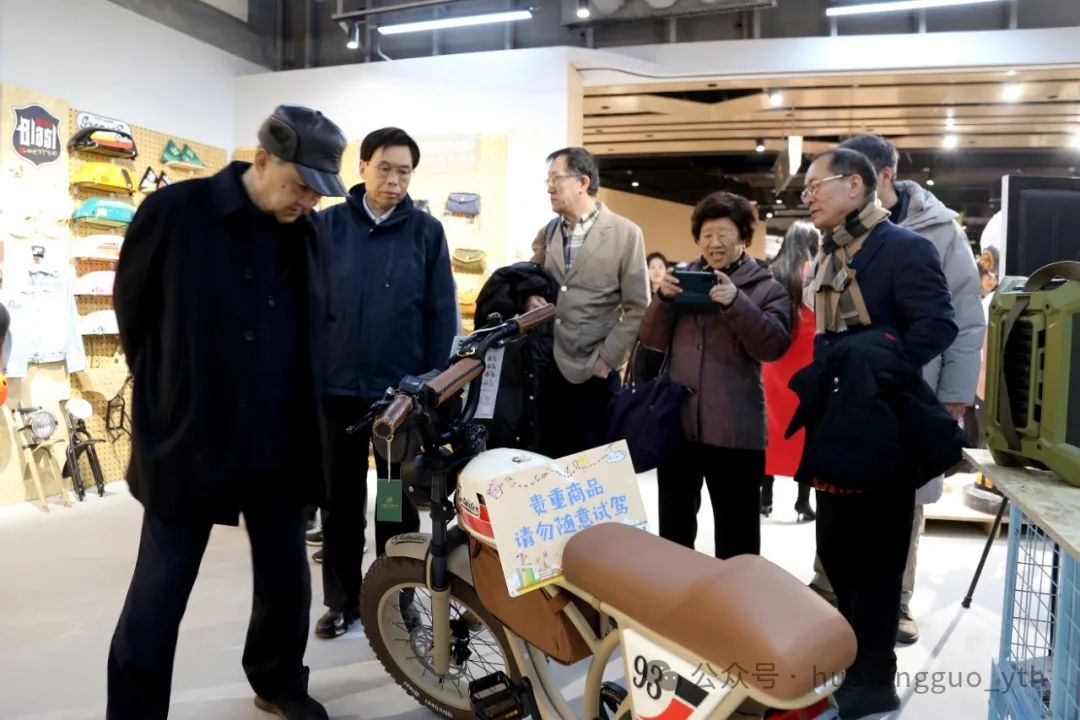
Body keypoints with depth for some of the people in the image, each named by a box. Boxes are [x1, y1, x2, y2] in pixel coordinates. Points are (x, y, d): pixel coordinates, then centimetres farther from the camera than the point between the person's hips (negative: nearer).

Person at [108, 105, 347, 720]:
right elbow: (133, 308, 2)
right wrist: (170, 396, 8)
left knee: (287, 581, 16)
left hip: (281, 447, 4)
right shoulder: (175, 212, -9)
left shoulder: (311, 239, 4)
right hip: (187, 441, -4)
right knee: (158, 596, 5)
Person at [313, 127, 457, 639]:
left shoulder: (426, 231, 0)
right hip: (338, 386, 1)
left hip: (402, 390, -1)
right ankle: (342, 600, 25)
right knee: (340, 499, 11)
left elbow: (442, 314, 0)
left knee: (399, 499, 11)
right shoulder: (328, 224, 2)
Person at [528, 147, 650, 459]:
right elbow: (531, 284, 23)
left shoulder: (625, 234, -3)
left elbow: (637, 308, -4)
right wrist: (530, 298, -1)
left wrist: (606, 358, -10)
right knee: (548, 464, 10)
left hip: (594, 374, -4)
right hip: (547, 370, 4)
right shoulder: (545, 234, 12)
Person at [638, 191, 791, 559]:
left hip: (734, 429, -4)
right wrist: (664, 299, -12)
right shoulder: (685, 279, 9)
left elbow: (774, 346, -14)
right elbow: (653, 339, 6)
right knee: (673, 523, 18)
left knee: (735, 529, 8)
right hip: (676, 421, 4)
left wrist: (735, 303, -26)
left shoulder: (766, 287, 0)